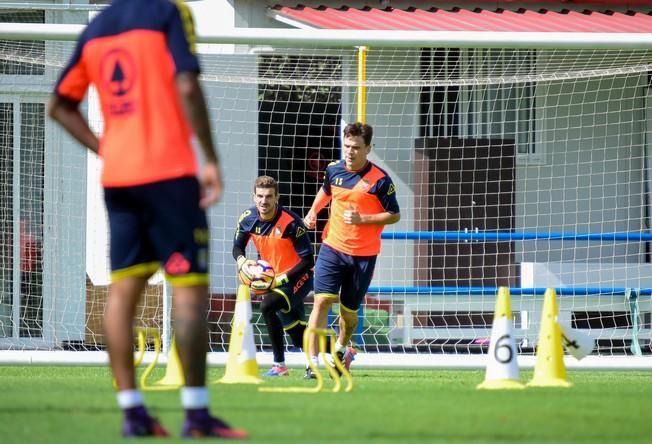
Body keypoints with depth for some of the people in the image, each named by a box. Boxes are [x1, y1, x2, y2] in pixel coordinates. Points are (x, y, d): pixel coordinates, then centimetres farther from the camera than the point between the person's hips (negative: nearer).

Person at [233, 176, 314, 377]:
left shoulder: (291, 223, -25)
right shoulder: (248, 219, -8)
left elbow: (308, 260, -21)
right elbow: (237, 247, 7)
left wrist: (280, 280, -26)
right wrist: (242, 262, -16)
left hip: (298, 277, -7)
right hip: (273, 280, 7)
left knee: (267, 306, -31)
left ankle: (279, 365, -23)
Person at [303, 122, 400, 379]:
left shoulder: (379, 180, -13)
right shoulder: (333, 170, 0)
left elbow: (394, 215, -7)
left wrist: (362, 219, -19)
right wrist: (313, 211, 5)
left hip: (363, 255, -2)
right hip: (332, 248, 2)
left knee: (349, 310, 11)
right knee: (322, 300, -15)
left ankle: (341, 348, 43)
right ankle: (313, 362, -16)